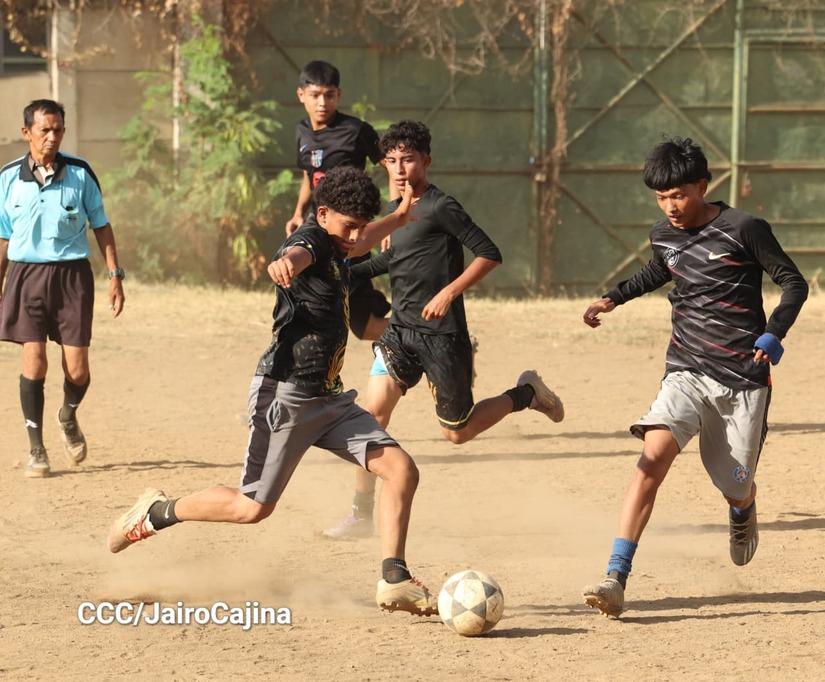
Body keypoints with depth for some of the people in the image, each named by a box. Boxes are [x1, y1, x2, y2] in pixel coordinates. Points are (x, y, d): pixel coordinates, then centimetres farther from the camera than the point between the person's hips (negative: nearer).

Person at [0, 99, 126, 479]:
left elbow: (101, 226, 9)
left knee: (77, 370, -3)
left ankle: (68, 416, 31)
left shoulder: (80, 173, 0)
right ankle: (36, 449, 3)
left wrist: (115, 275, 4)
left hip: (72, 275, 0)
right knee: (34, 361, -9)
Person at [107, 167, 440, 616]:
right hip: (285, 394, -9)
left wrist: (398, 219, 55)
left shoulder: (332, 246, 13)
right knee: (253, 507, -1)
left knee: (401, 469, -8)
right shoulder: (311, 238, -15)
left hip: (328, 398, 9)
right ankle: (159, 512, 22)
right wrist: (285, 263, -67)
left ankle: (394, 581, -6)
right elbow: (299, 253, -43)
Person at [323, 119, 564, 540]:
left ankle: (525, 394, 28)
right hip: (401, 331, 7)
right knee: (374, 410, -8)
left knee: (458, 432, 4)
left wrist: (449, 292, -23)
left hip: (443, 335, -7)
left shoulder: (440, 208, -13)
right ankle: (362, 514, -2)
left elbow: (489, 254, -15)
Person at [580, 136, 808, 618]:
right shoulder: (664, 235, 5)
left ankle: (743, 513, 50)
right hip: (687, 373, 3)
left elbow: (794, 282, -4)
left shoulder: (744, 230, -11)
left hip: (742, 378, -3)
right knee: (654, 457, -22)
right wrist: (614, 298, 18)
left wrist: (774, 334, -18)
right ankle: (616, 579, -30)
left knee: (736, 488, 7)